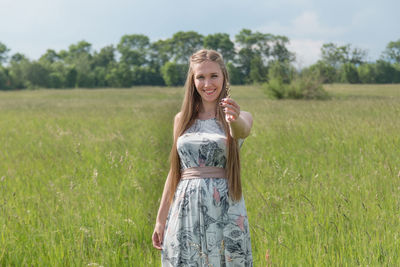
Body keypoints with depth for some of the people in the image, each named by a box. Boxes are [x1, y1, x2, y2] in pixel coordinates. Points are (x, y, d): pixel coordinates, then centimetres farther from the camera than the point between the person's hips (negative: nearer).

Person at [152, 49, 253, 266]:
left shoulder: (240, 117, 1)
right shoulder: (182, 120, 10)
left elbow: (242, 131, -23)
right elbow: (175, 171, 13)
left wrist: (235, 120, -47)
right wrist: (160, 220, 12)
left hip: (224, 211, -3)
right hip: (186, 210, 3)